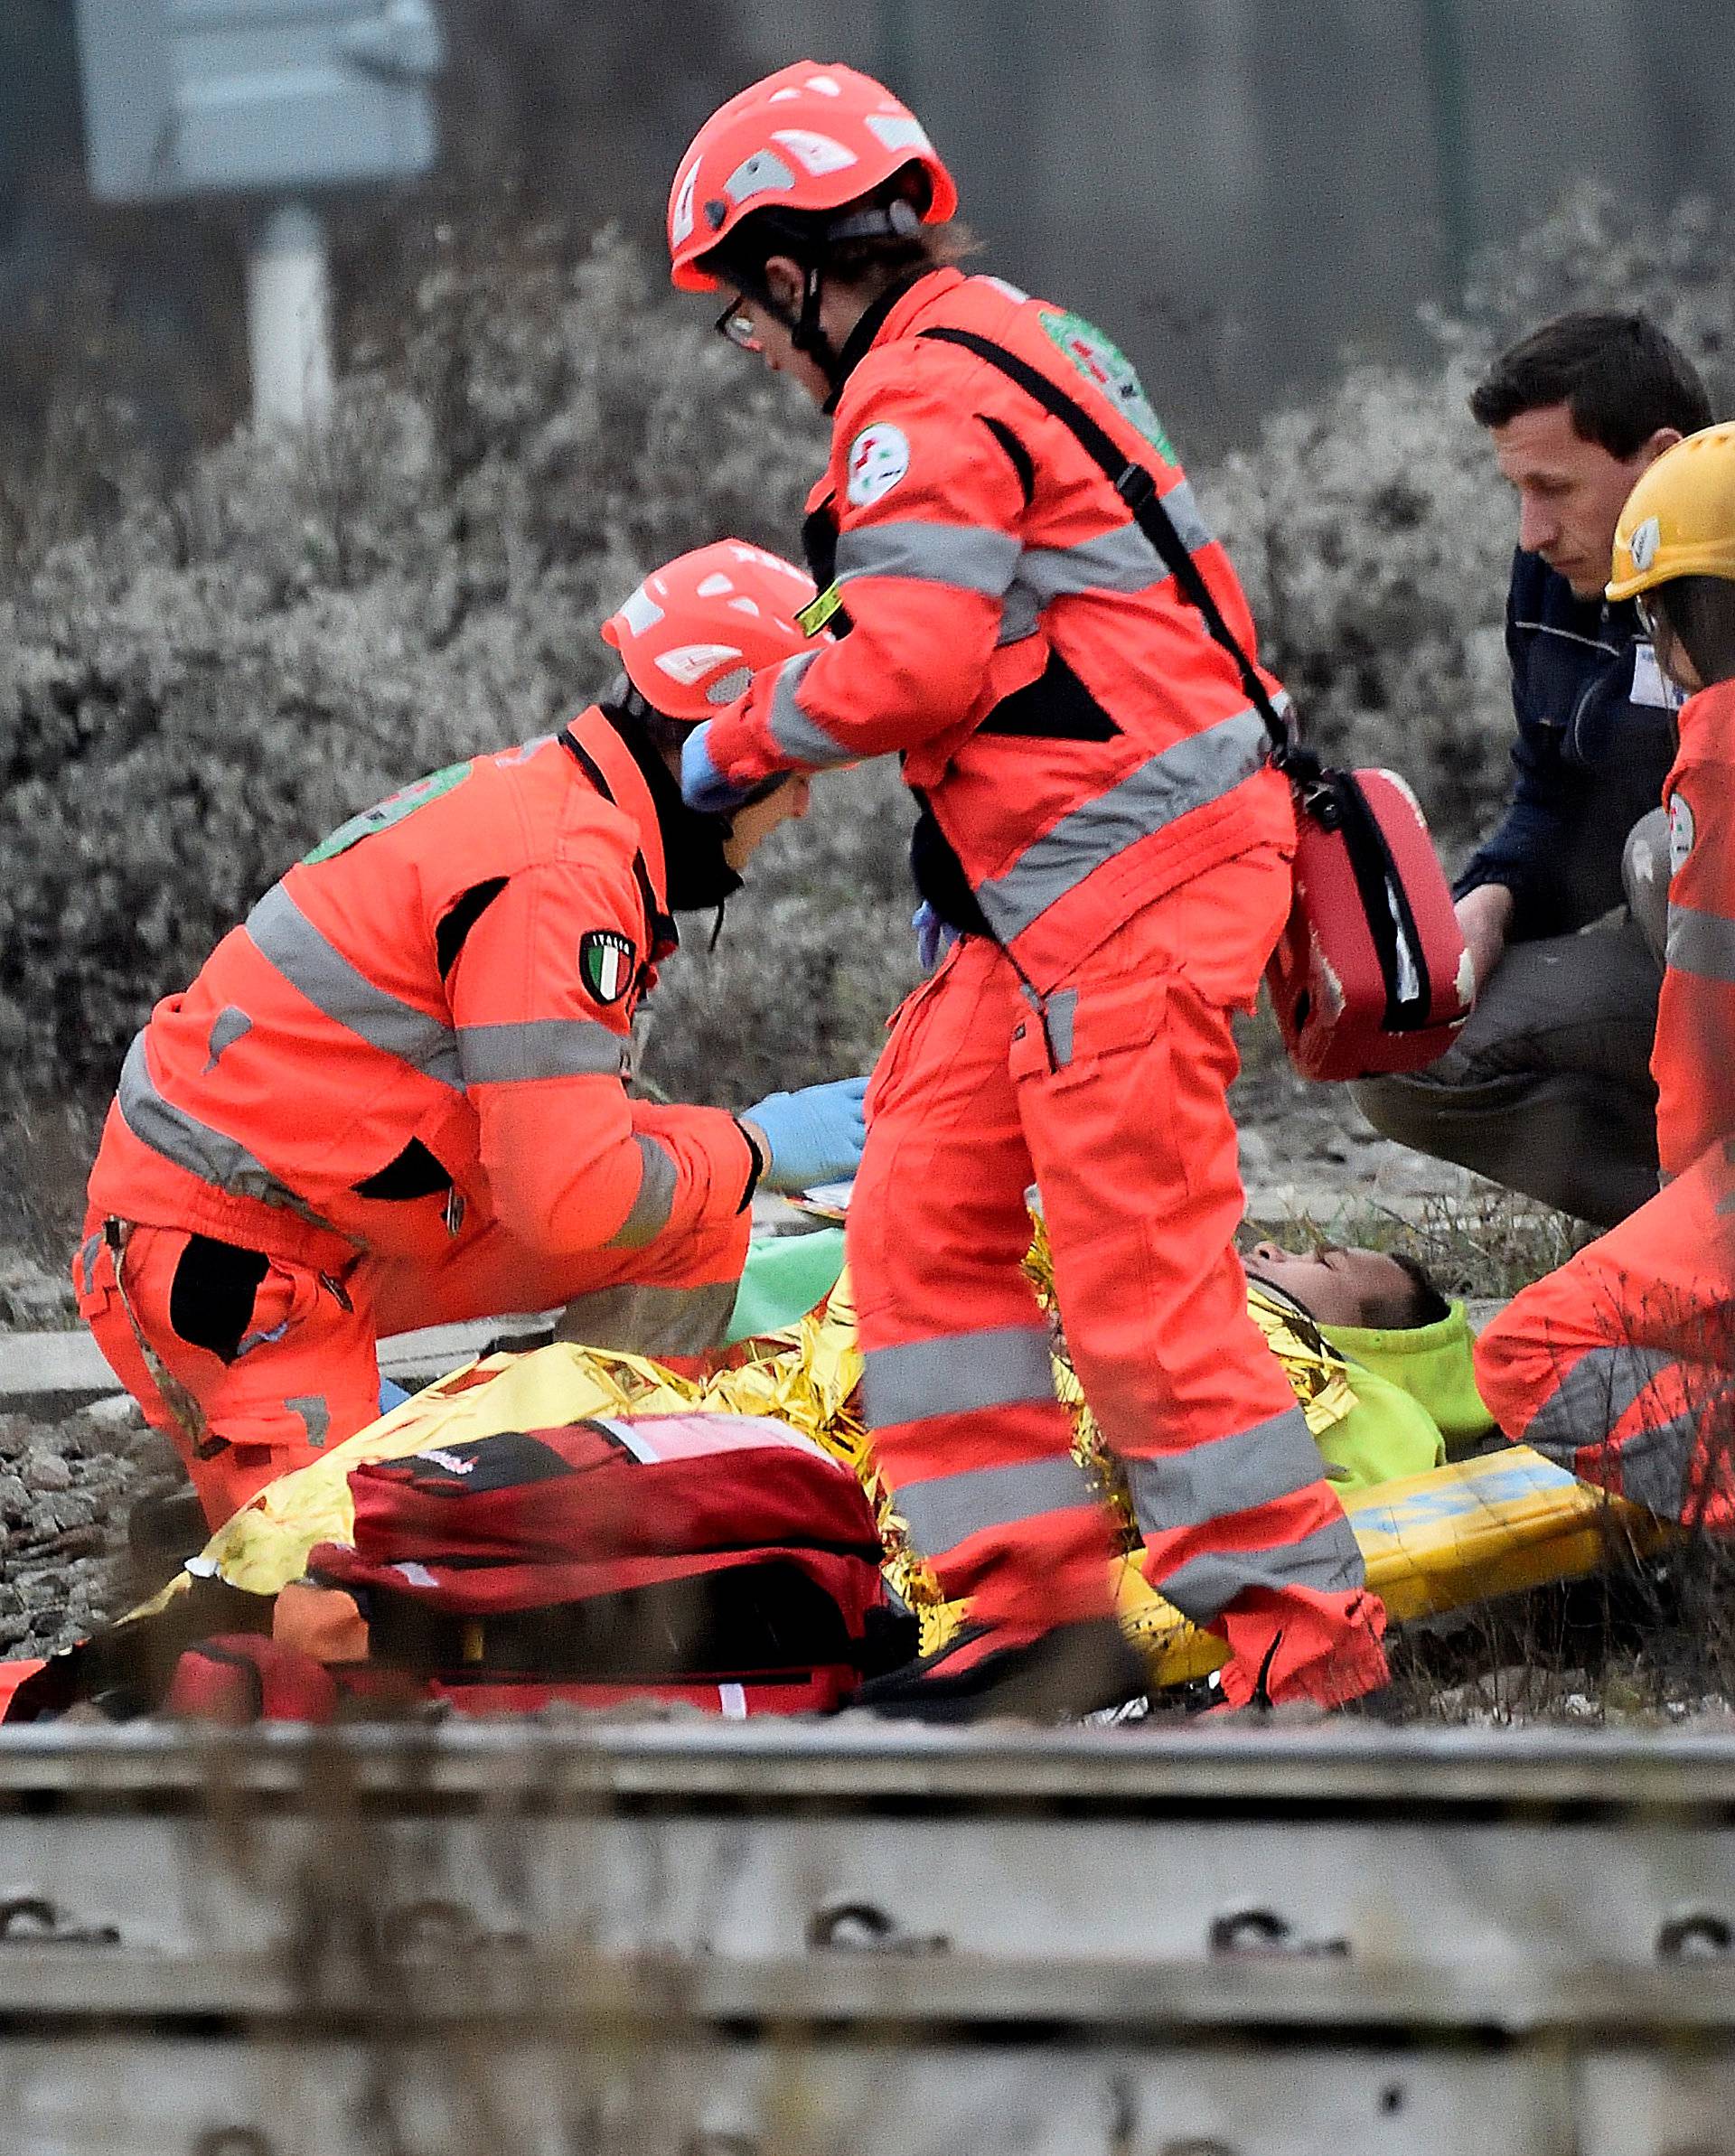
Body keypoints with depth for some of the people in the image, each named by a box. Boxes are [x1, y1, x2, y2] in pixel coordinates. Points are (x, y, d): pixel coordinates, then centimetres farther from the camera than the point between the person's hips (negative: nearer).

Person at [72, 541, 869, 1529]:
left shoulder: (554, 803, 9)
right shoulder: (559, 871, -23)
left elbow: (540, 1125, 14)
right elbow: (569, 1199, -26)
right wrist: (757, 1149, -11)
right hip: (223, 1266, -10)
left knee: (692, 1223, 2)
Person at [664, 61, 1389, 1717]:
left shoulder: (924, 397, -13)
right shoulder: (1017, 343, 20)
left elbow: (908, 664, -21)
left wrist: (739, 742, -4)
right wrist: (966, 850, 24)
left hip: (1128, 884, -11)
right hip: (1062, 893, 11)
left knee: (1137, 1274, -9)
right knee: (923, 1220, 9)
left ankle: (1300, 1626, -5)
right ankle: (1034, 1605, 9)